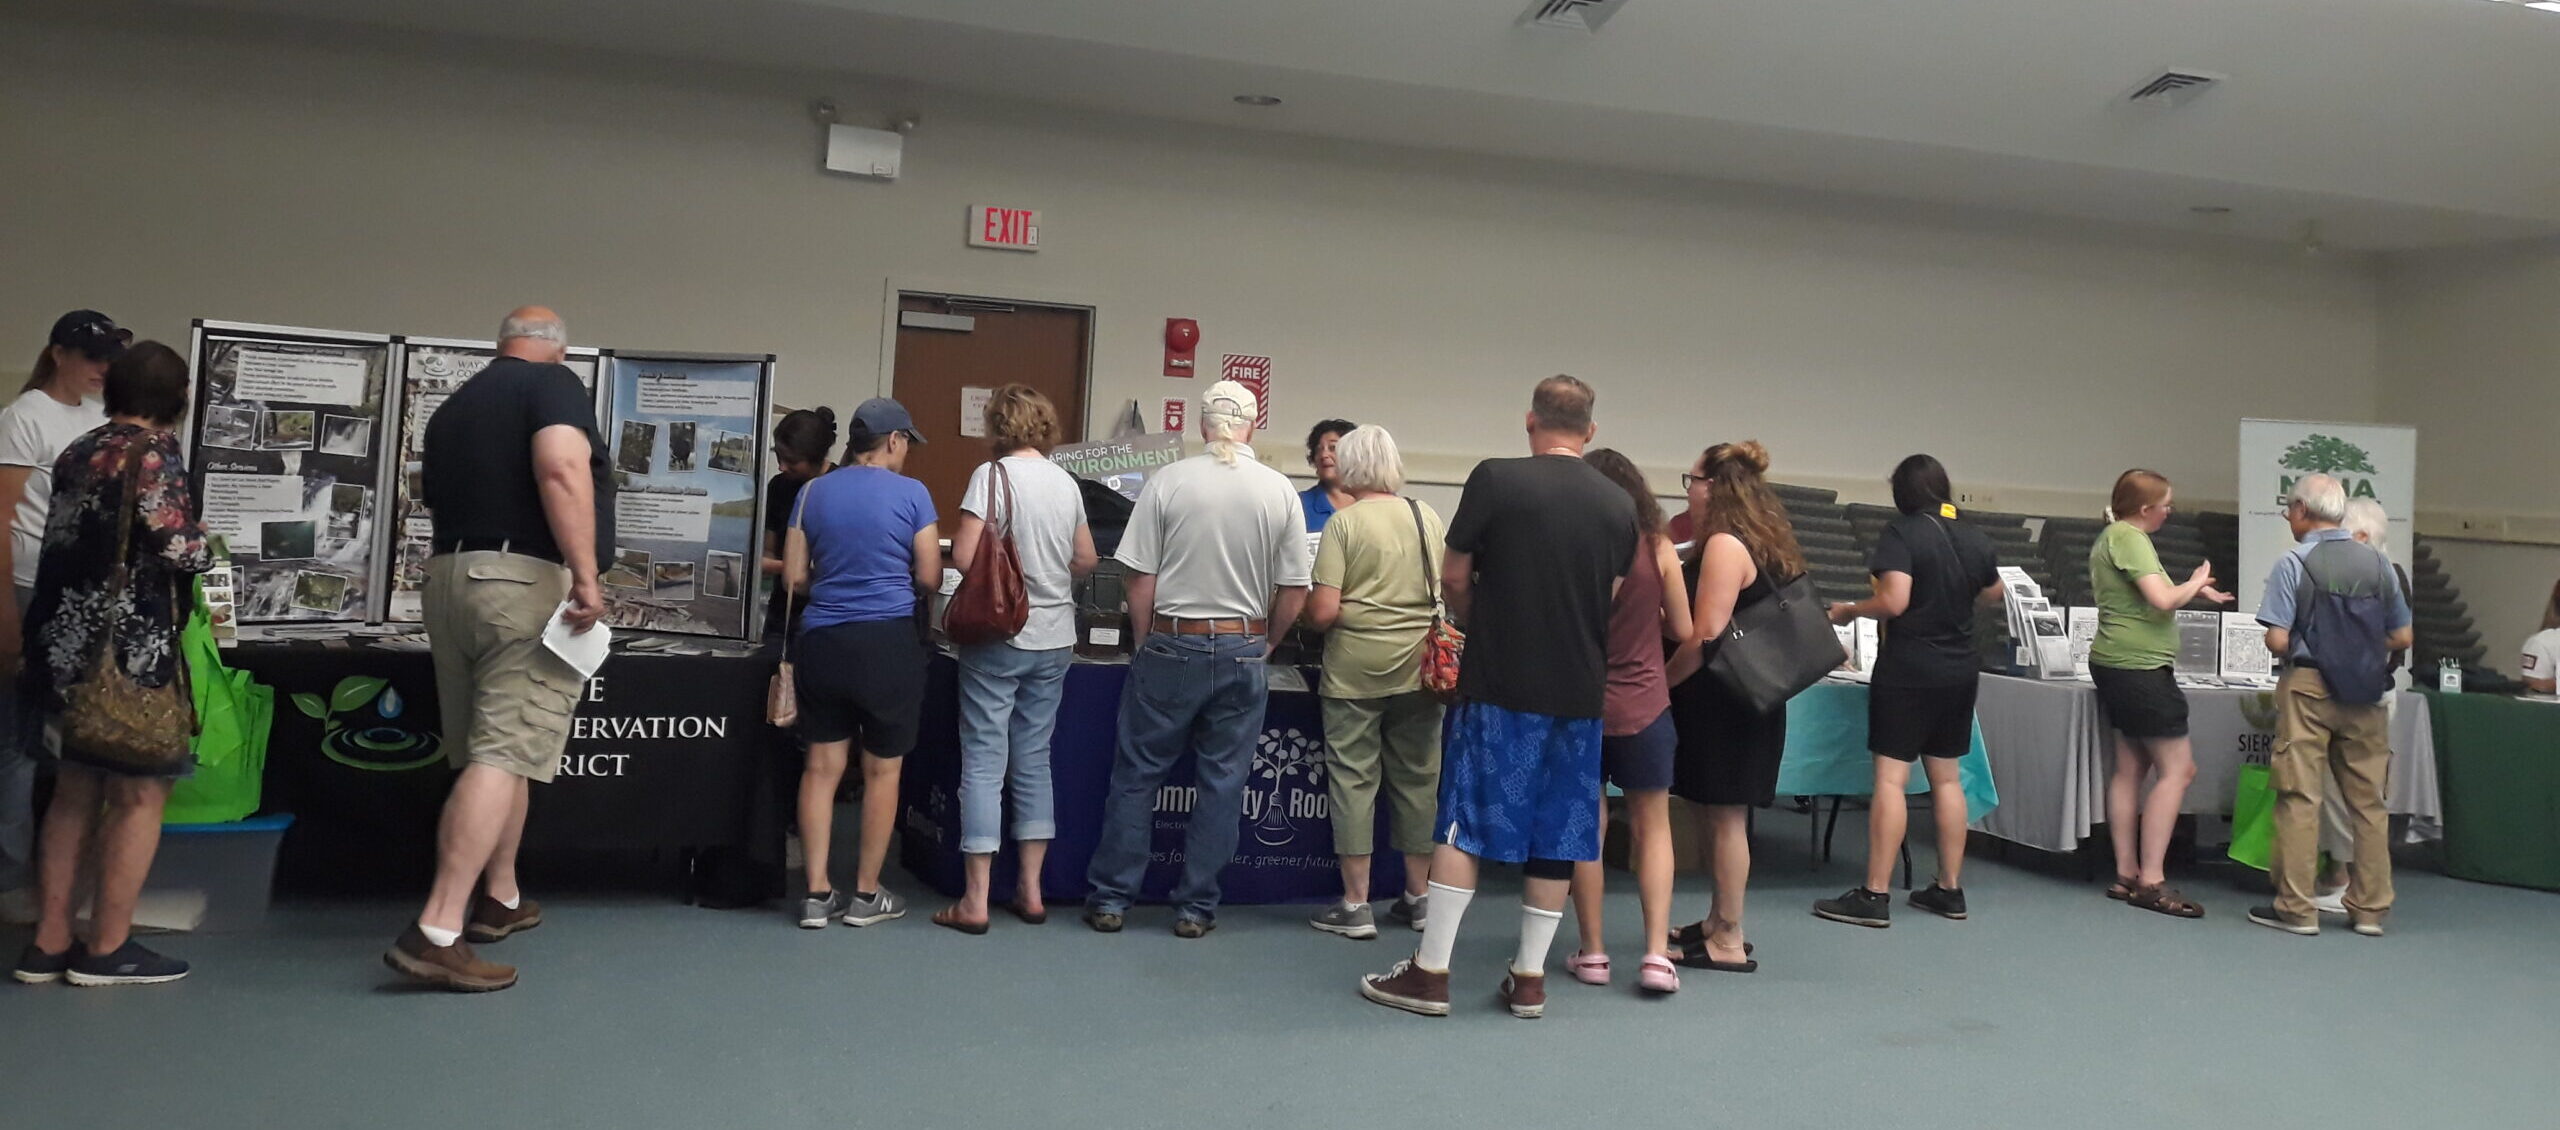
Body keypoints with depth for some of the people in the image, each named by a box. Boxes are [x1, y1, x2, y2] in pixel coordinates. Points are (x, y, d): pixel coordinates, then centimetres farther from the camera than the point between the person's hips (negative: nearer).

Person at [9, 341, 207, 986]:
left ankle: (50, 942, 17)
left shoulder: (77, 453, 13)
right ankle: (107, 948, 4)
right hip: (127, 649, -8)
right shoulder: (152, 453, -10)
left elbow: (79, 542, 14)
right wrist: (207, 549, 6)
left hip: (65, 644, 8)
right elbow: (179, 546, -15)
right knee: (140, 791, 1)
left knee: (77, 789, 14)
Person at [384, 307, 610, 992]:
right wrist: (586, 574, -22)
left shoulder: (455, 406, 21)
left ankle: (498, 900, 29)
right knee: (505, 756, -10)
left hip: (450, 577, 8)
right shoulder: (554, 384, -2)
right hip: (529, 583, -8)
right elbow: (562, 470, -20)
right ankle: (436, 932, -17)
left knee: (494, 749, 18)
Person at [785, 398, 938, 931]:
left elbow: (793, 578, 6)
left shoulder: (814, 492, 6)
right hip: (888, 643, -3)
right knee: (882, 770, 8)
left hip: (821, 641, 4)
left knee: (822, 767, 9)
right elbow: (929, 578, -4)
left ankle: (818, 895, 11)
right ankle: (866, 896, 17)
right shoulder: (911, 494, -4)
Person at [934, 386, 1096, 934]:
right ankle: (1031, 892, 18)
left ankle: (975, 901, 2)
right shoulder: (1067, 482, 6)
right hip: (1054, 640, 5)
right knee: (1034, 762, 13)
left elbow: (964, 556, -18)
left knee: (983, 765, 0)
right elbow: (1086, 560, 14)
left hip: (998, 639, -5)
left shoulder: (993, 475, -11)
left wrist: (997, 558, 3)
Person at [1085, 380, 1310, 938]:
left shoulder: (1167, 482, -8)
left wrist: (1143, 644, 8)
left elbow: (1141, 580, -6)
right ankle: (1196, 906, 15)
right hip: (1243, 650, 1)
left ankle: (1111, 898, 16)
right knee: (1222, 782, 10)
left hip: (1171, 644, -1)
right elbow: (1294, 592, -1)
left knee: (1137, 773, 10)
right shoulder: (1279, 491, -3)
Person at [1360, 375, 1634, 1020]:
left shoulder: (1495, 479, -7)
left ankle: (1429, 974, 6)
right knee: (1557, 836, 10)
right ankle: (1529, 978, 17)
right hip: (1580, 689, 4)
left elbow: (1454, 580, -1)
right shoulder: (1619, 504, 5)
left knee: (1464, 827, 2)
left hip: (1499, 683, -4)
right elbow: (1610, 597, 13)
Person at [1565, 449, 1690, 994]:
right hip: (1643, 706, 0)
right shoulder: (1658, 550, -6)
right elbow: (1682, 631, -1)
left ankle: (1593, 953, 15)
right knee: (1652, 829, 13)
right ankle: (1657, 954, 5)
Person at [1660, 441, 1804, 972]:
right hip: (1748, 697, 10)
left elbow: (1706, 634, -21)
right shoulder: (1764, 543, 15)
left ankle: (1728, 943, 2)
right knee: (1724, 815, 15)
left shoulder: (1725, 546, -16)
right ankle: (1718, 922, 24)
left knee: (1726, 818, -4)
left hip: (1724, 702, -10)